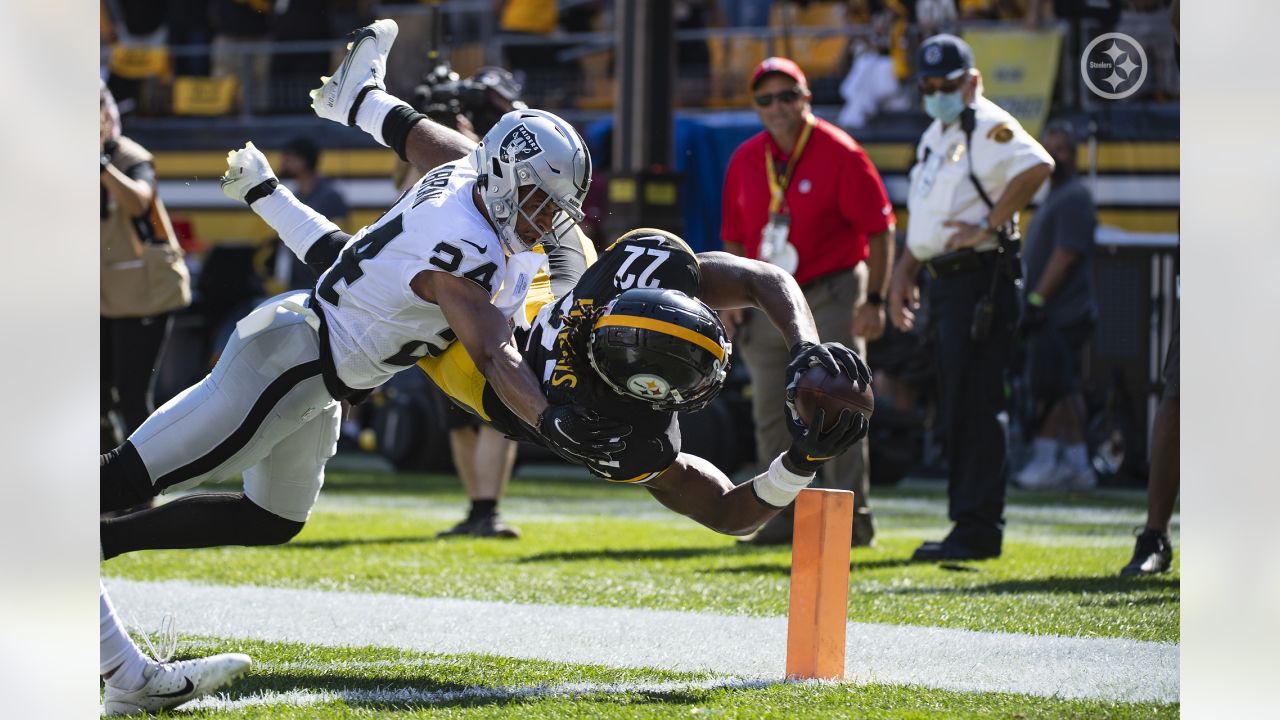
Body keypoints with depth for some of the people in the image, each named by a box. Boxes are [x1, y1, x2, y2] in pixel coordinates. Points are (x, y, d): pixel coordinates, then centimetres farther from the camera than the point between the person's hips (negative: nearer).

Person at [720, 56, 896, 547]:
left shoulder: (839, 154, -10)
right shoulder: (745, 161, 7)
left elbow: (879, 229, -9)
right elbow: (734, 238, 16)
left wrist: (874, 300, -13)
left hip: (831, 295, -6)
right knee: (771, 416, 9)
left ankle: (853, 518, -6)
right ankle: (782, 519, 18)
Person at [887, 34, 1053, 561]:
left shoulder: (987, 128, -10)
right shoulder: (934, 137, 20)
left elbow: (1038, 166, -29)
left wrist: (990, 226, -25)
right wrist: (904, 274, 21)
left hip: (980, 276, -10)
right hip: (944, 281, 10)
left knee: (976, 409, -11)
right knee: (956, 412, 12)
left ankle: (978, 532, -11)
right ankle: (968, 526, 18)